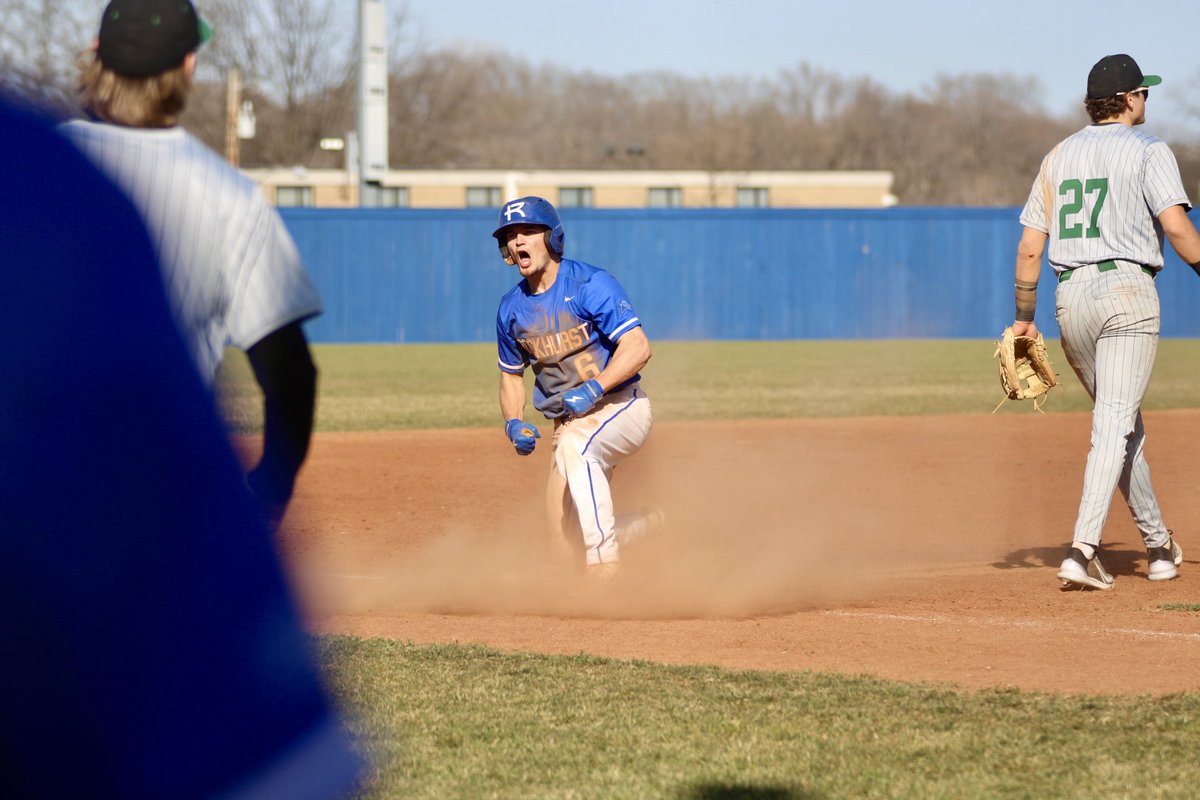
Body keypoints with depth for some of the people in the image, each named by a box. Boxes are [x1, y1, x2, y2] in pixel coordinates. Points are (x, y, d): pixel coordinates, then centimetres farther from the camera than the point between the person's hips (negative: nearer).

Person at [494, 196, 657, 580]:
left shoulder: (590, 285, -14)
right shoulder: (512, 308, 5)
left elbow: (638, 347, -22)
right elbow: (511, 373, 18)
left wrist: (593, 390, -32)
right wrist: (514, 423, -1)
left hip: (621, 407, -7)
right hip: (570, 424, 7)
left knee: (576, 444, -40)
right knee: (564, 540, 1)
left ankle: (604, 568, -38)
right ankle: (653, 526, 29)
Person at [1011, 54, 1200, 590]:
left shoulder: (1059, 156, 15)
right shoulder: (1147, 151, -1)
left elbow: (1029, 247, 11)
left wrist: (1024, 318, 15)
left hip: (1071, 297, 6)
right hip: (1126, 290, -6)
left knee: (1120, 422, 18)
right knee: (1115, 424, -10)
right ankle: (1082, 551, -23)